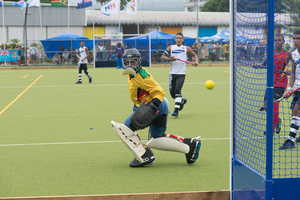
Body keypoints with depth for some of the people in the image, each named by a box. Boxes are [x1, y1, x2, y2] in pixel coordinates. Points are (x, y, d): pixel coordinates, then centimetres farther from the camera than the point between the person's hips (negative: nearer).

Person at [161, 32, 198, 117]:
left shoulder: (186, 48, 9)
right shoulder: (171, 48, 9)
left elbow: (194, 55, 23)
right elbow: (163, 57, 3)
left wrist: (196, 61, 4)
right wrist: (170, 59, -15)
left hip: (181, 73, -2)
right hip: (172, 73, 2)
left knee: (177, 89, -21)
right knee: (172, 92, 4)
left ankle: (176, 109, -23)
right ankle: (182, 101, 36)